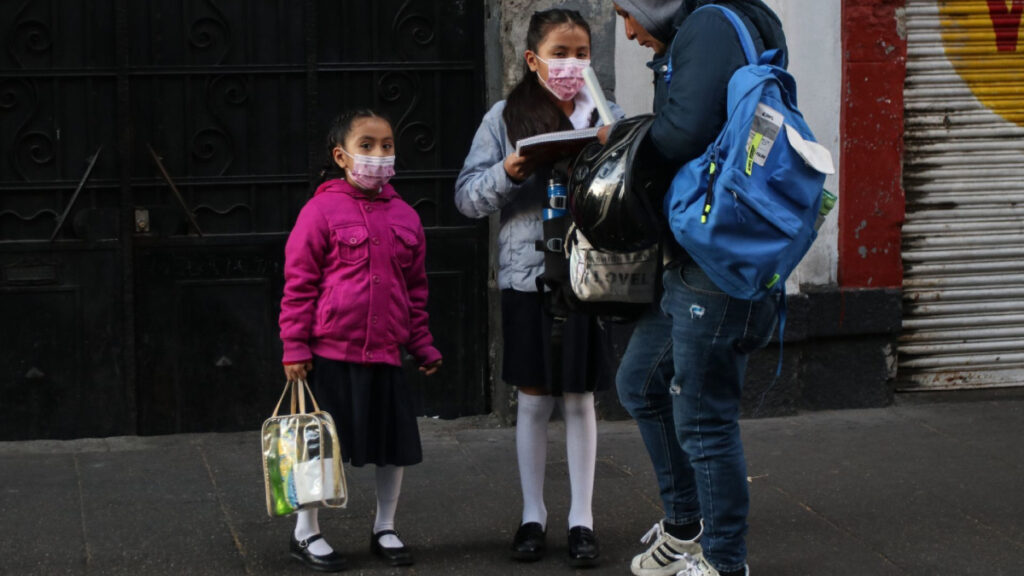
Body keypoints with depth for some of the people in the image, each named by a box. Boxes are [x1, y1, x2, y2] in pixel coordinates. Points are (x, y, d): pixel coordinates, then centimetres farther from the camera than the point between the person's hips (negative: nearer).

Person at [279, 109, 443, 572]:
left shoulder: (405, 217, 8)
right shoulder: (321, 211, -8)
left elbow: (416, 288, 15)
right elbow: (299, 283, -7)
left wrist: (423, 344, 13)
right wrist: (295, 347, -10)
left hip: (384, 355, 5)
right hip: (329, 354, -5)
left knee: (396, 445, 10)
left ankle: (385, 529, 28)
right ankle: (306, 532, 20)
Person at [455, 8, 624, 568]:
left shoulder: (607, 117, 4)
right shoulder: (505, 118, 1)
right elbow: (467, 196, 1)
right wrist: (508, 173, -17)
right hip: (528, 275, 0)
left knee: (579, 398, 6)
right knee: (533, 399, 8)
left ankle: (582, 518, 16)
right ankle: (533, 514, 21)